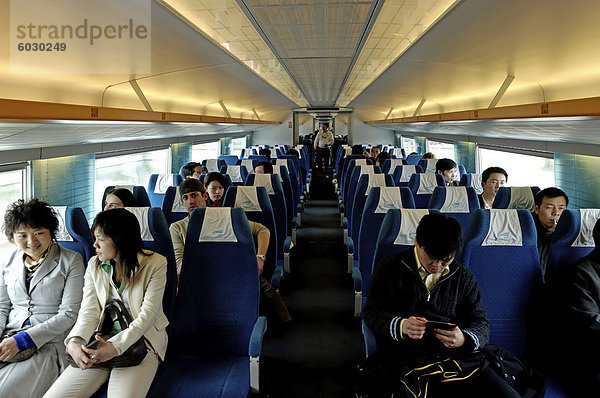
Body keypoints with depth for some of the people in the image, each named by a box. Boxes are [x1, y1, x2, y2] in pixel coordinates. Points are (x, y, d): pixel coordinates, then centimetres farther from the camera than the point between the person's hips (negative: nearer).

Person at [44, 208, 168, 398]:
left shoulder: (155, 263, -6)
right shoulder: (94, 265, 8)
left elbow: (148, 315, -11)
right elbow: (89, 312, 1)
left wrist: (116, 346, -24)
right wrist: (75, 342, -21)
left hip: (141, 340, -4)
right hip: (102, 340, 4)